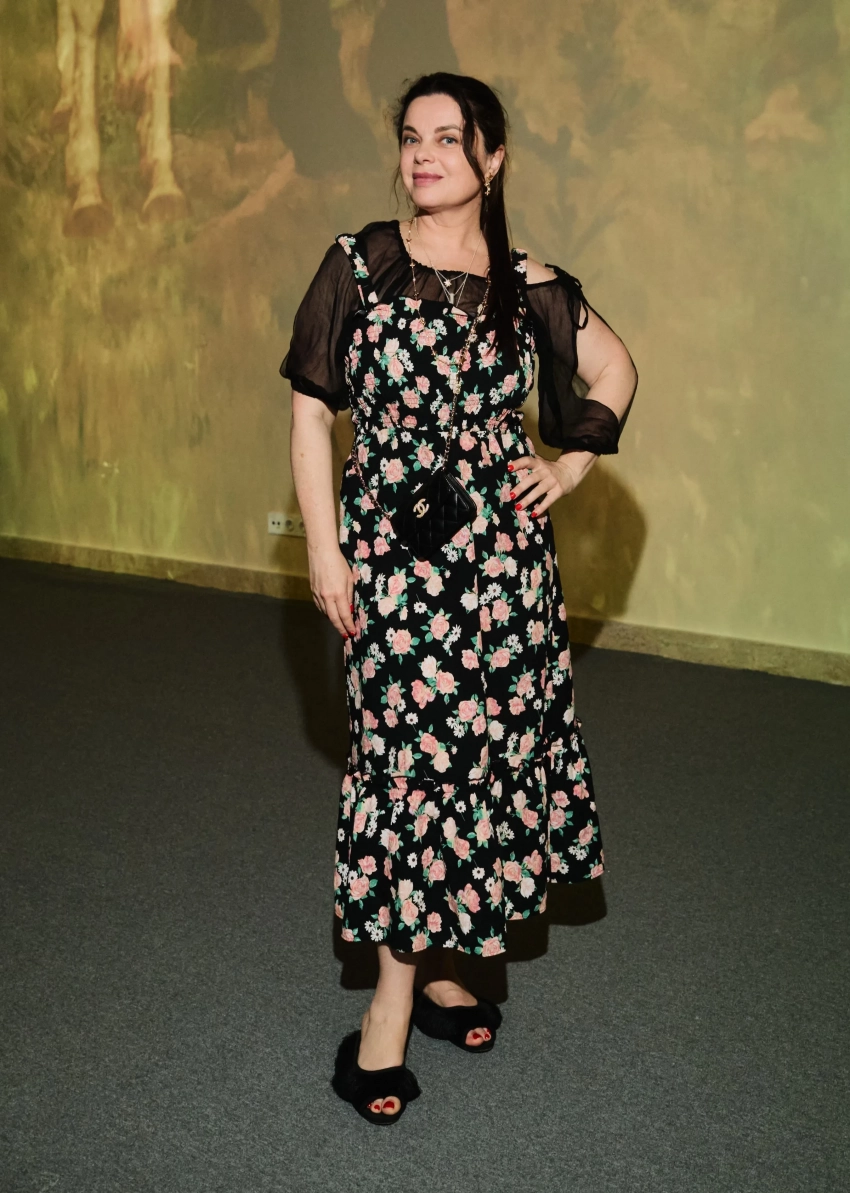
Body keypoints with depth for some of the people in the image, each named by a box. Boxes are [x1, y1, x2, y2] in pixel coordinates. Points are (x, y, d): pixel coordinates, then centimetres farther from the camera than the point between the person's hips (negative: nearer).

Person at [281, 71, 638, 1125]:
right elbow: (311, 411, -1)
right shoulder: (358, 265, -1)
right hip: (392, 549, -3)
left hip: (503, 549, 3)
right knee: (415, 752, -2)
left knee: (479, 747, 7)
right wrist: (324, 551, -7)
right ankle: (406, 990, 12)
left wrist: (573, 462, 5)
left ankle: (429, 968, 24)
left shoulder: (528, 286, 4)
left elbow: (615, 369, 19)